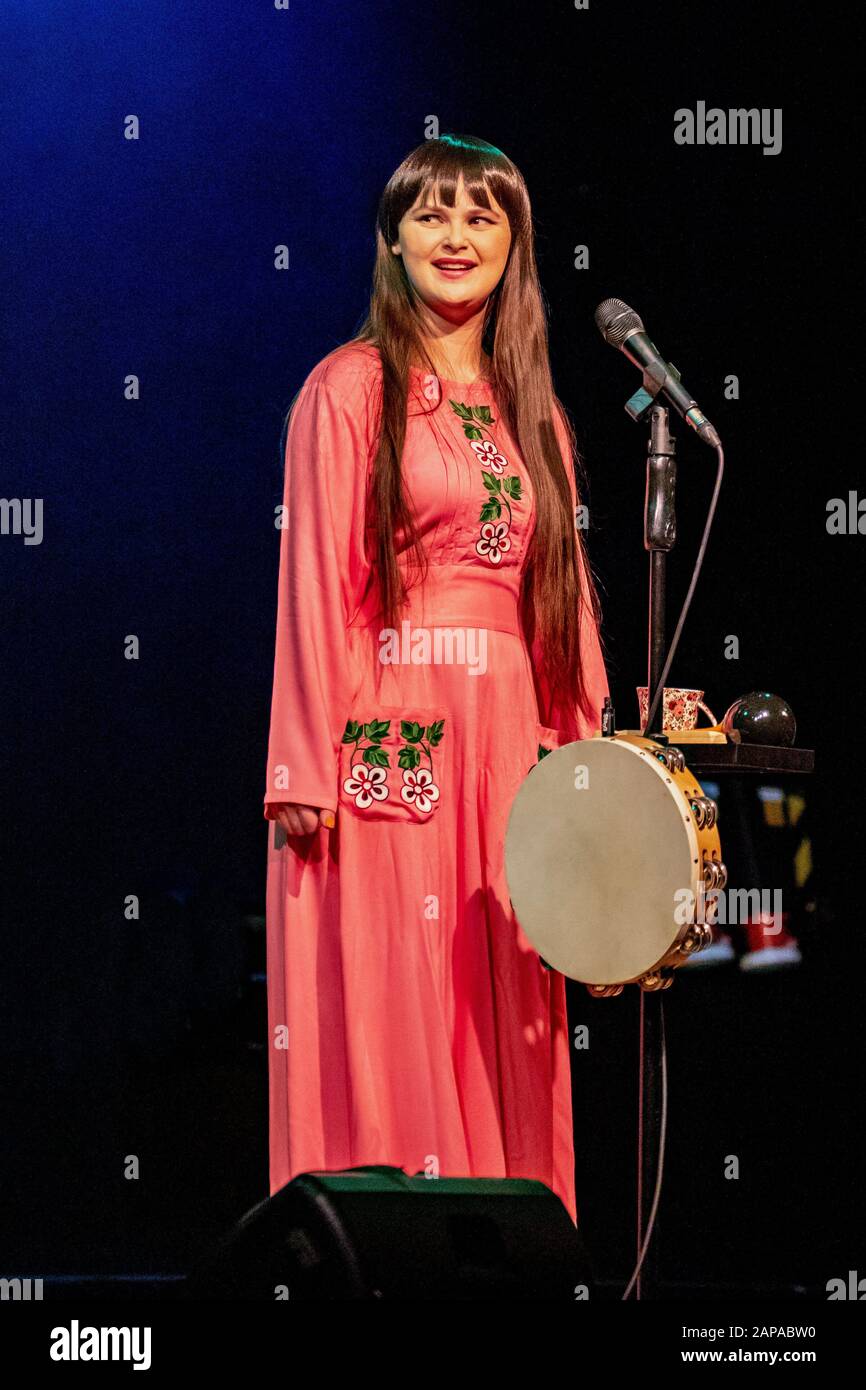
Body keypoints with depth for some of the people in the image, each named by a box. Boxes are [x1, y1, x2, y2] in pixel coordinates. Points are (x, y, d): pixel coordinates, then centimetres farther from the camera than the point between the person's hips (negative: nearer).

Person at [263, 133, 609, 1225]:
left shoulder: (532, 414, 17)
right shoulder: (350, 388, 1)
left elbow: (563, 597, 17)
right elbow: (313, 582, -6)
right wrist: (310, 771, -13)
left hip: (510, 747, 5)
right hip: (388, 748, -5)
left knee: (500, 1035, 4)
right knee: (381, 1024, -6)